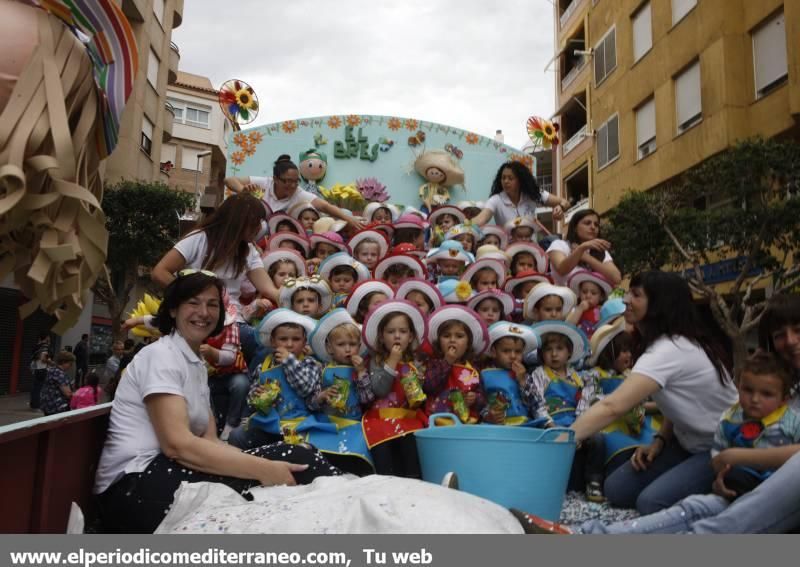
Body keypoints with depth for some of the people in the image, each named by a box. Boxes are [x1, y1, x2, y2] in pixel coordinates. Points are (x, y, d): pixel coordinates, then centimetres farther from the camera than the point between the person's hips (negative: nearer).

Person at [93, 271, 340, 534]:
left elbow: (210, 441, 7)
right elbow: (178, 444, -22)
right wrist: (263, 469, -27)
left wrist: (265, 464, -10)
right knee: (295, 461, -24)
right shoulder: (160, 355, -9)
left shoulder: (198, 364, 18)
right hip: (136, 488, -8)